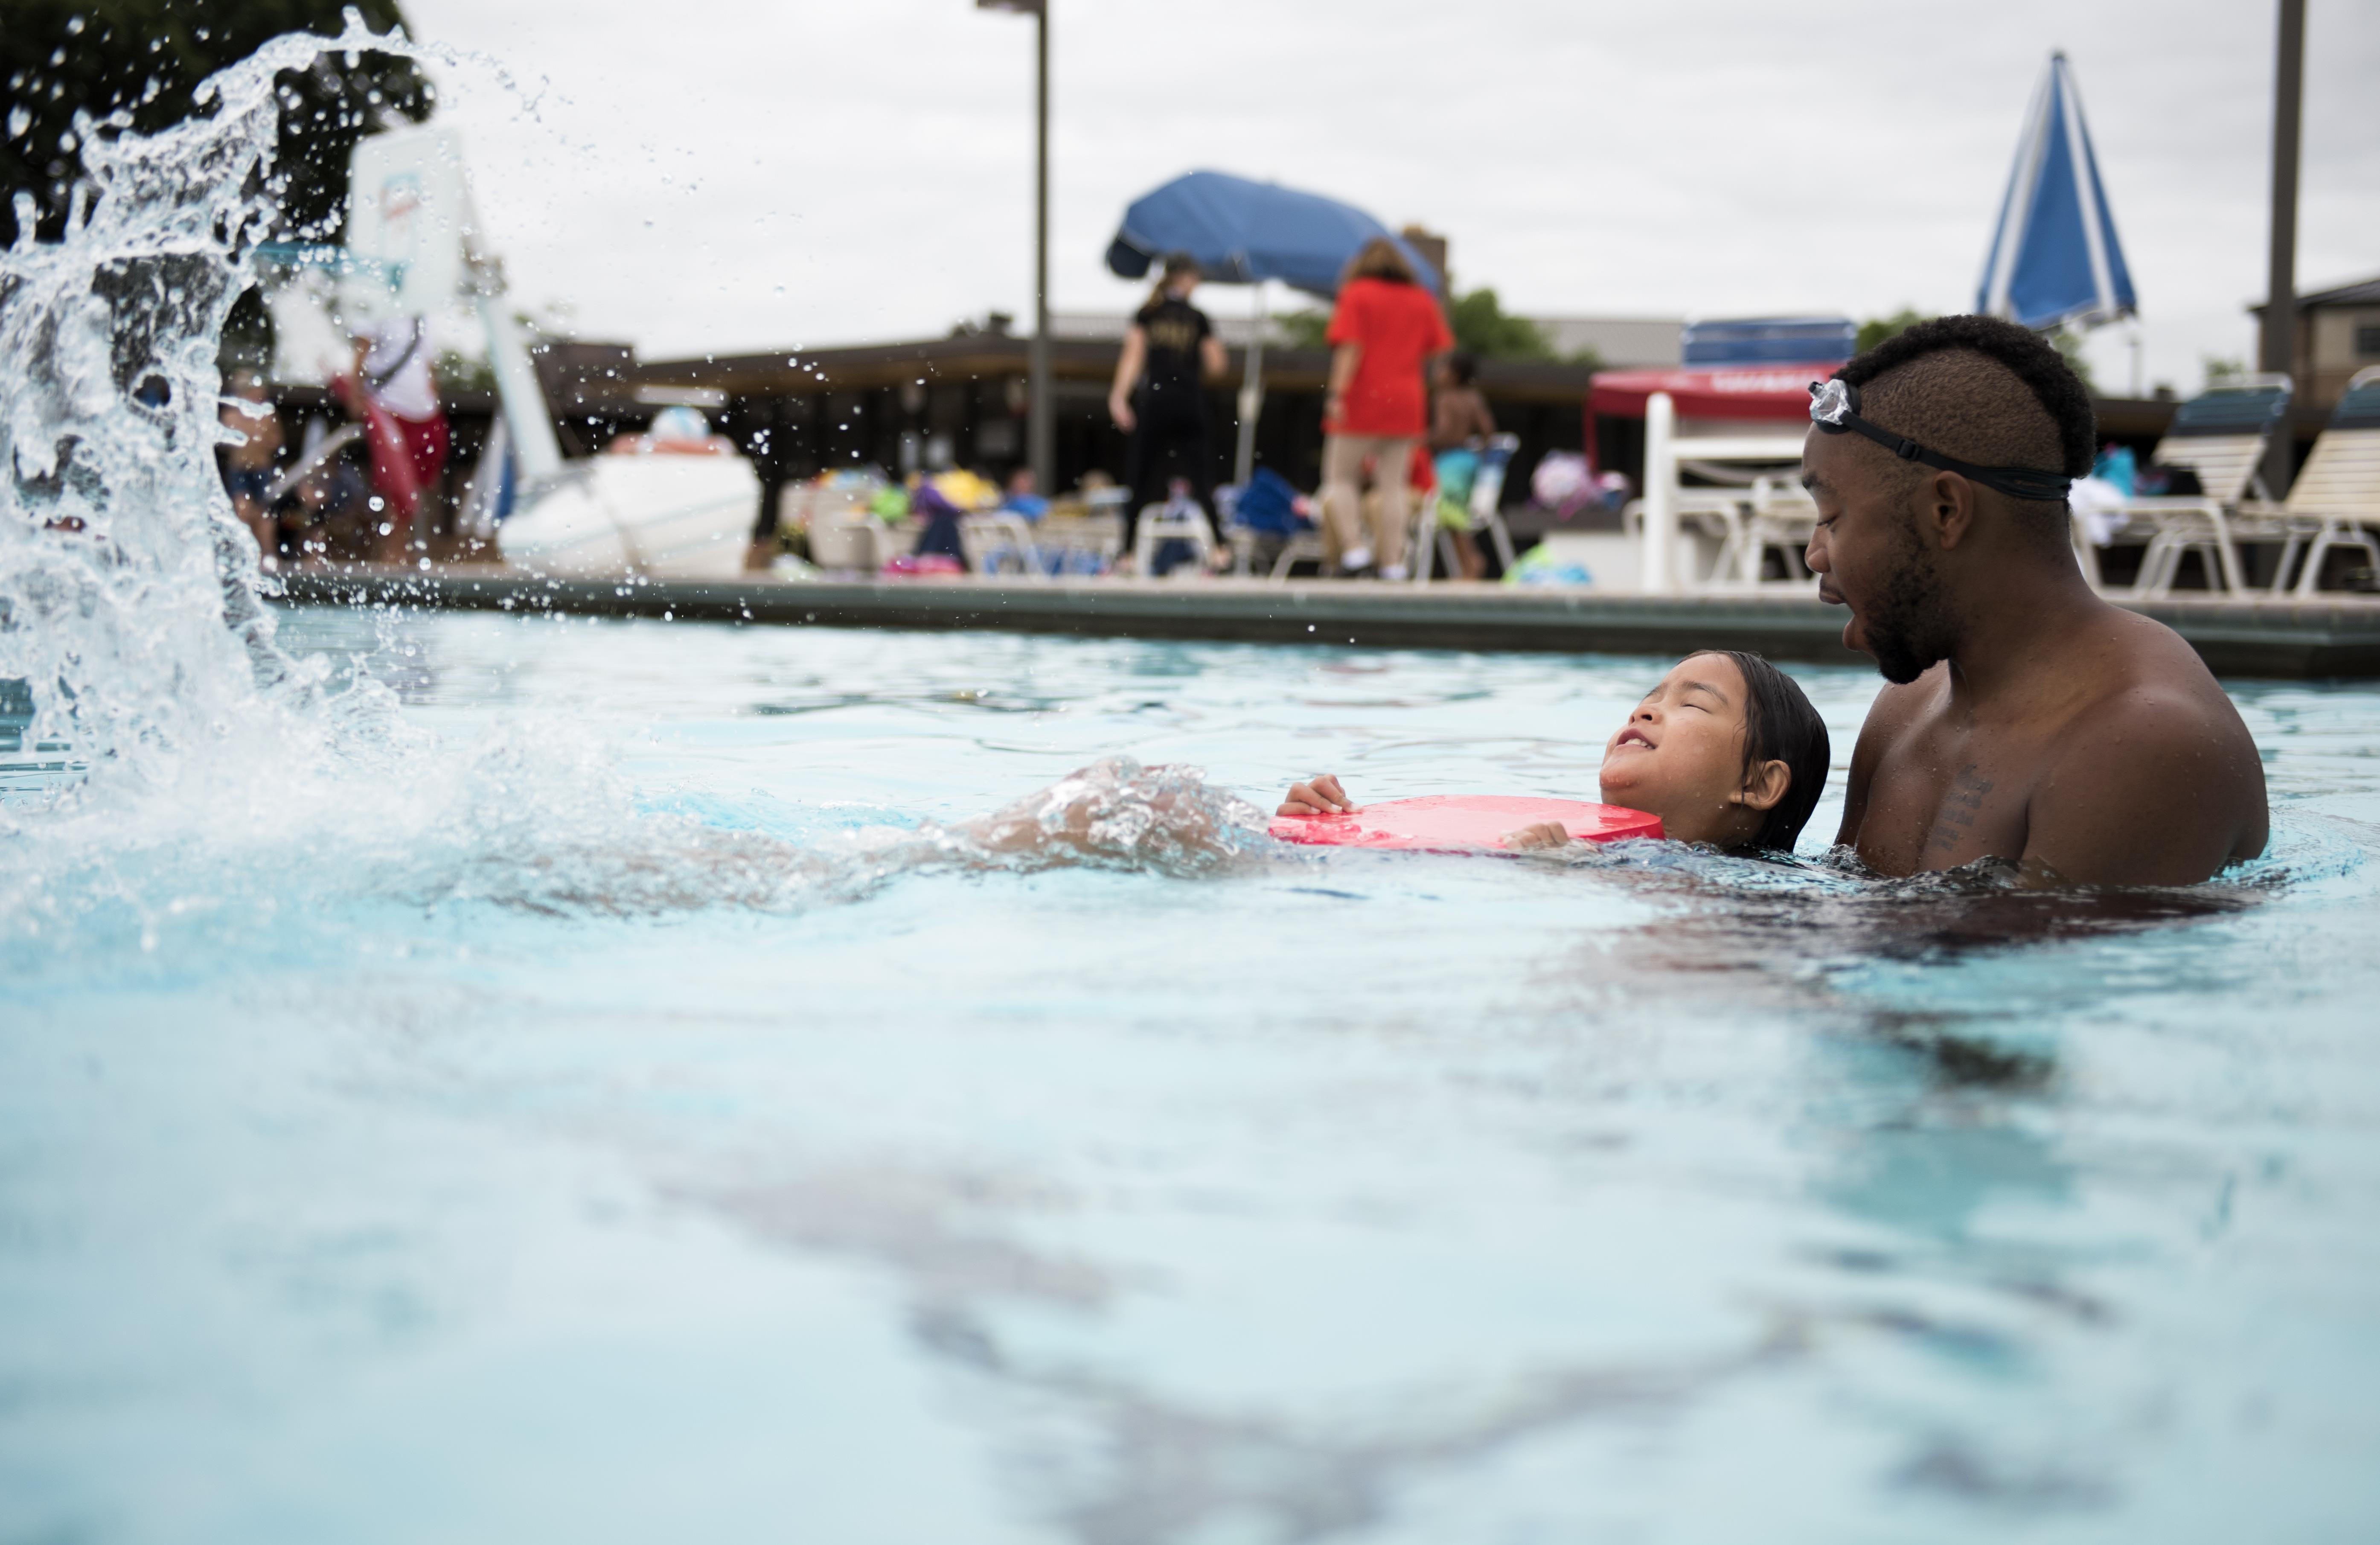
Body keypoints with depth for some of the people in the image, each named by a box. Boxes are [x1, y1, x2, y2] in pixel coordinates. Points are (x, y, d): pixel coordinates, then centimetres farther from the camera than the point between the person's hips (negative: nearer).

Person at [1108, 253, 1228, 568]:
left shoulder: (1146, 315, 5)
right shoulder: (1197, 318, 3)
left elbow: (1133, 356, -5)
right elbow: (1215, 366, 1)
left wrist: (1120, 395, -11)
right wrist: (1216, 347, 22)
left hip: (1153, 401, 1)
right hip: (1189, 403, 0)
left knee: (1142, 481, 4)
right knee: (1199, 477, 3)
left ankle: (1129, 553, -2)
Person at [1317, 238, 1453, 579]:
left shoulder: (1356, 294, -1)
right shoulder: (1422, 300, 12)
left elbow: (1350, 348, -12)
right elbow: (1441, 349, 10)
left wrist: (1337, 393, -16)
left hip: (1361, 401, -4)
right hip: (1405, 404, 4)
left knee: (1340, 478, 6)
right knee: (1394, 485, 4)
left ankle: (1354, 547, -10)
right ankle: (1393, 562, -1)